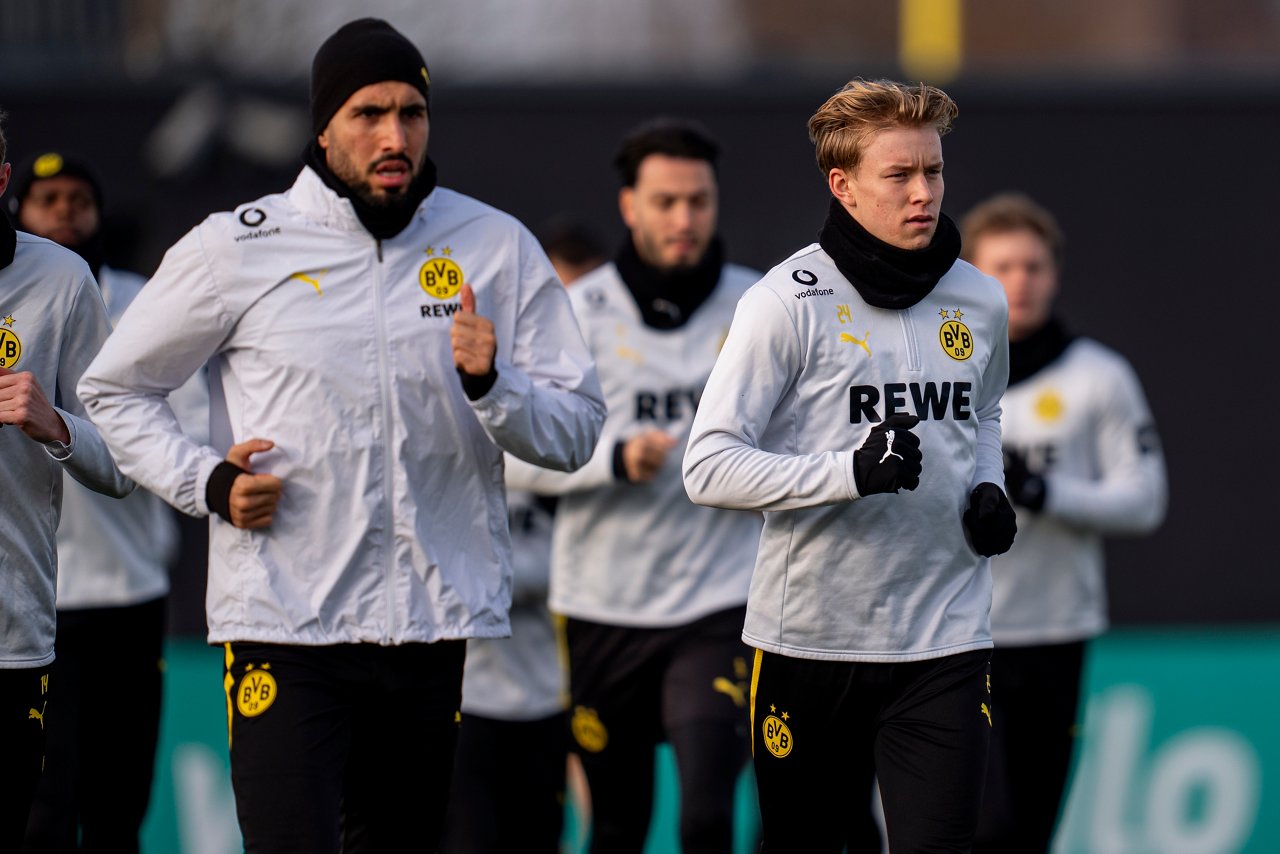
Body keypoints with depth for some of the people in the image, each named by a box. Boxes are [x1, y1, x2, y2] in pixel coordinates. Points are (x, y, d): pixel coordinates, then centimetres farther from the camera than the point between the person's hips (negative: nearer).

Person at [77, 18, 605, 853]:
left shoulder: (499, 248, 5)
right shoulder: (237, 250, 1)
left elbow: (574, 432, 5)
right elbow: (116, 387, 12)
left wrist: (492, 385, -14)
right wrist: (206, 483, -3)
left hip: (440, 627, 2)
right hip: (285, 625, -2)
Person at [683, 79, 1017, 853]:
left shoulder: (980, 301, 7)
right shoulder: (790, 301, -9)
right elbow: (710, 467, -12)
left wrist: (987, 488, 6)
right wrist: (852, 471, -24)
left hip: (945, 637, 3)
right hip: (810, 636, -3)